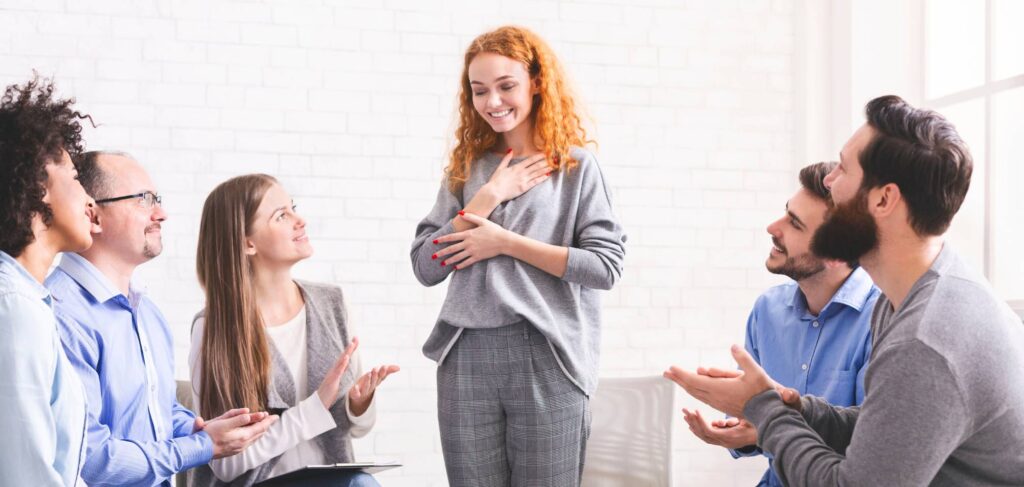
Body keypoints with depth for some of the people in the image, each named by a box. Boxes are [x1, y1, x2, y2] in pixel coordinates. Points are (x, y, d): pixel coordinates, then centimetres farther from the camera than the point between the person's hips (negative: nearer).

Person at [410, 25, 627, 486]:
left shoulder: (576, 166, 2)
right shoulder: (466, 168, 12)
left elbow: (606, 265, -7)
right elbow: (425, 267, 5)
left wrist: (505, 242, -8)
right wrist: (489, 197, -4)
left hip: (547, 355, -3)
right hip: (467, 356, 3)